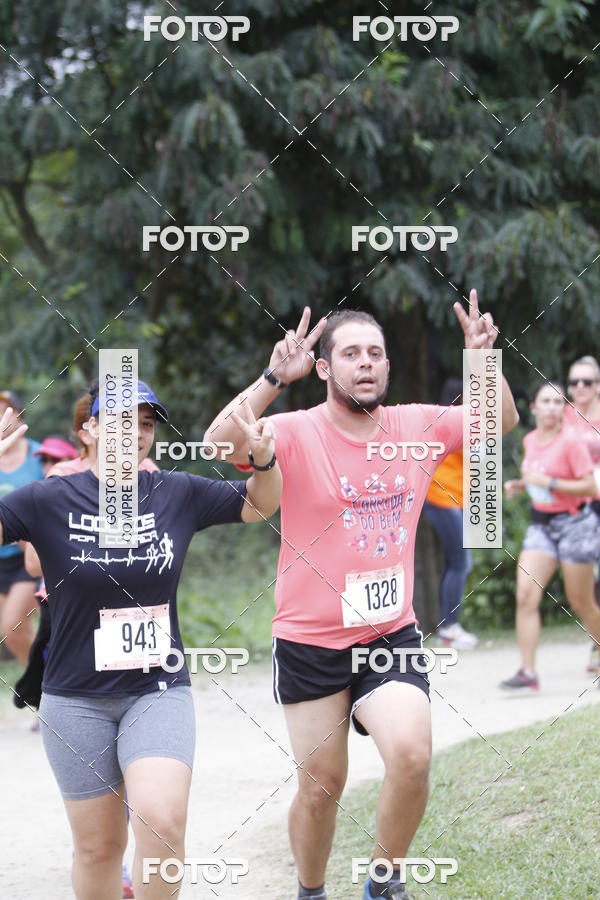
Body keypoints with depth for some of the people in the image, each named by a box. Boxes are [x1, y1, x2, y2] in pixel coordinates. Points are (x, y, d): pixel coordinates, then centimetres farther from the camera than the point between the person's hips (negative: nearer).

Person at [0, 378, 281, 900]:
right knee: (99, 845, 6)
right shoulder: (49, 502, -5)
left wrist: (264, 460, -5)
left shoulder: (179, 494, 2)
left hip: (158, 691, 1)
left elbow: (261, 504, 16)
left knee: (163, 822, -23)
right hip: (77, 700, 0)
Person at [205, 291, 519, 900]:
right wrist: (274, 378, -39)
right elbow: (220, 442, -28)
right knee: (321, 785, 7)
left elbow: (501, 421, 11)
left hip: (392, 634, 2)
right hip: (309, 644, -2)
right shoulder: (297, 435, -11)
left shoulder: (416, 427, 1)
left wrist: (485, 360, -7)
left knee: (411, 757, -19)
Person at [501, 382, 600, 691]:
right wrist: (520, 485, 5)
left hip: (574, 524, -6)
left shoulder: (570, 441, -14)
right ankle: (528, 673, -10)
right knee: (525, 596, -10)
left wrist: (548, 482, -22)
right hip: (541, 524, 6)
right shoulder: (530, 440, 7)